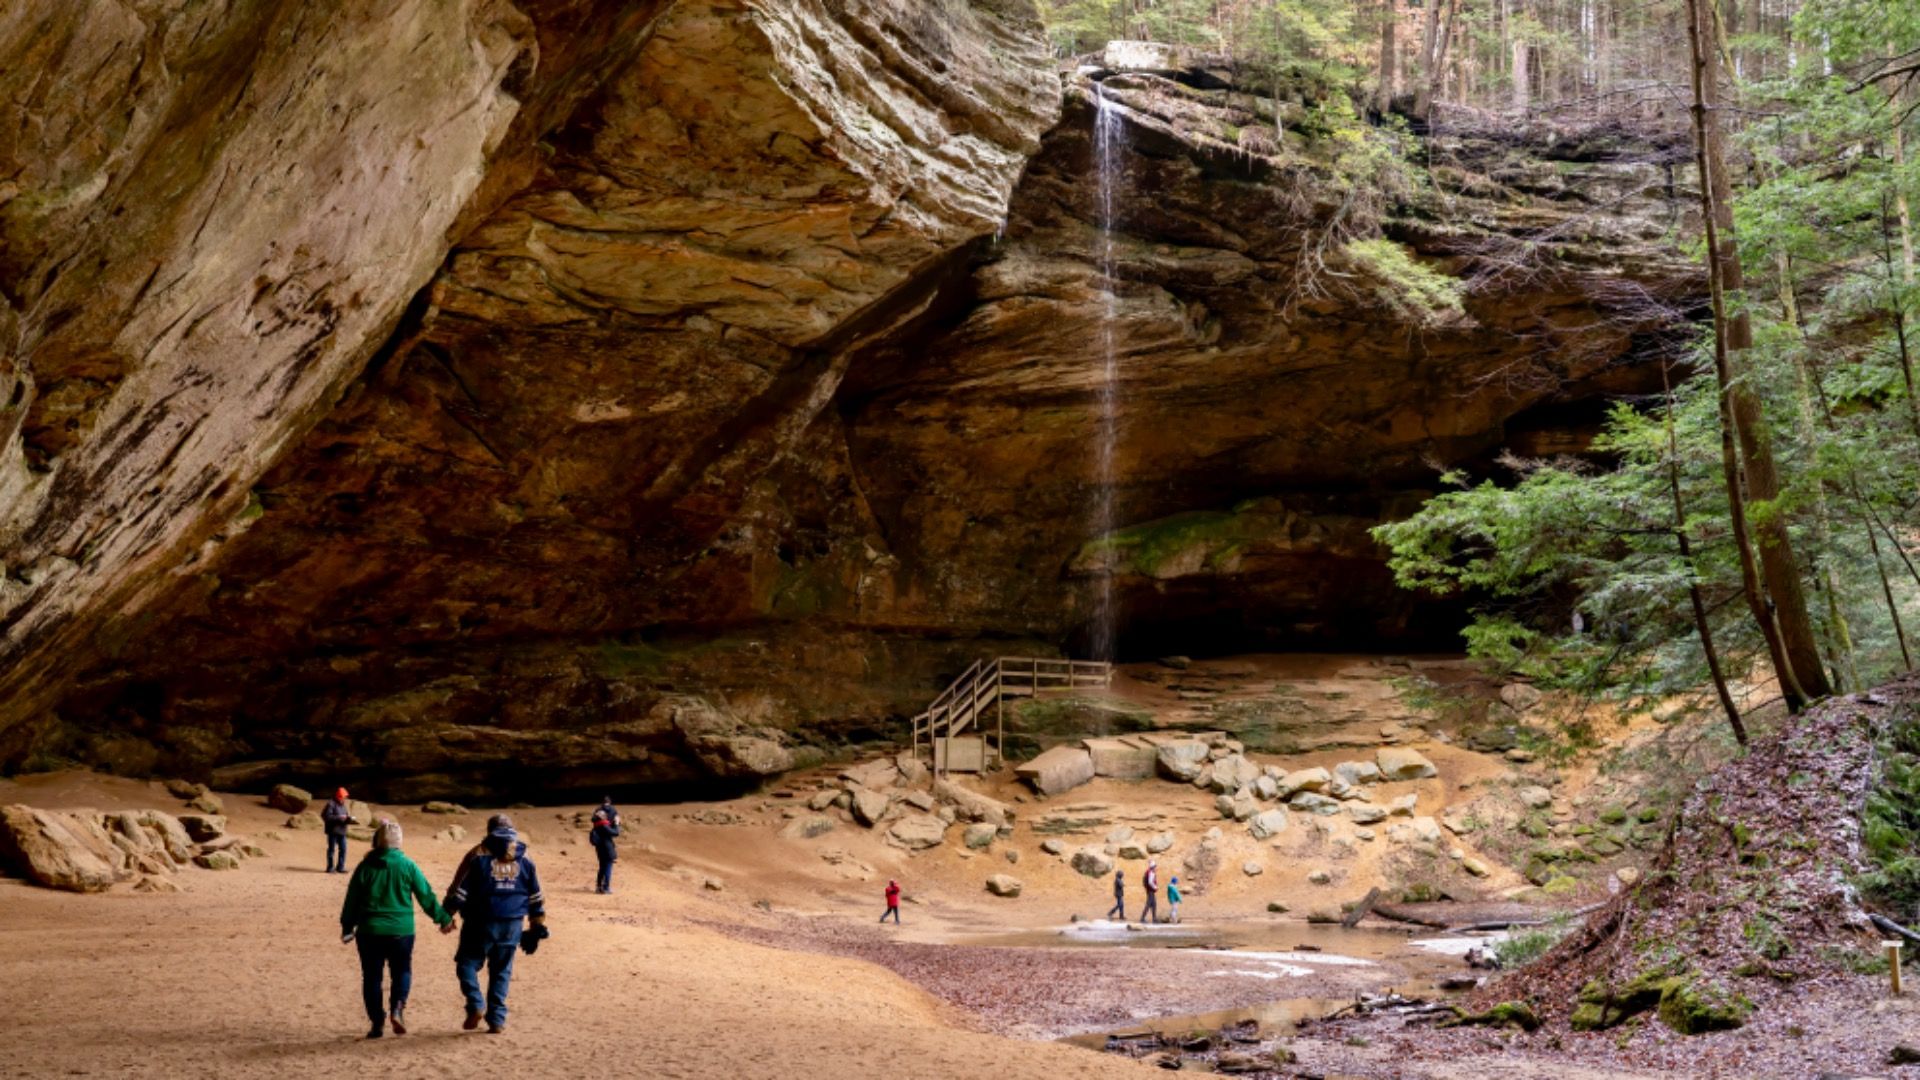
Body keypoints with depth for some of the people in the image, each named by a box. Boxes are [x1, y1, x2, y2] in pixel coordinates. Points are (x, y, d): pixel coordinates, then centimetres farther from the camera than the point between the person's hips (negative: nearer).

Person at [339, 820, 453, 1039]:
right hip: (401, 930, 0)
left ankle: (377, 1023, 10)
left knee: (371, 976, 10)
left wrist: (347, 927, 16)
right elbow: (426, 895, 0)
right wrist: (442, 918, 11)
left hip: (369, 930, 0)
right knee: (402, 971, 14)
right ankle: (397, 1008, -10)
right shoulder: (407, 865, -4)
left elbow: (352, 899, 4)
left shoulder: (365, 866, -2)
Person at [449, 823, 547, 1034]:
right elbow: (536, 900, 8)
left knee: (467, 963, 14)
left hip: (481, 924, -3)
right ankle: (497, 1020, 11)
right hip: (512, 927, 3)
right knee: (501, 972, 12)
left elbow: (460, 893, -5)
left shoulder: (481, 861, -4)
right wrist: (537, 929, 15)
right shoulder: (526, 864, 4)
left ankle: (476, 1005, -4)